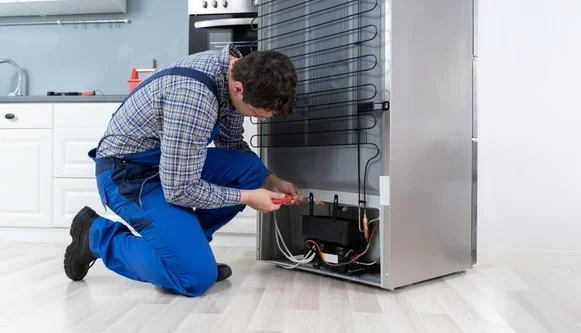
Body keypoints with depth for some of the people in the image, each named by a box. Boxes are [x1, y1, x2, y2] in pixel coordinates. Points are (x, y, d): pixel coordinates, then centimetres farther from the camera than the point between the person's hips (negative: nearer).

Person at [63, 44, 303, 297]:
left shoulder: (237, 71, -6)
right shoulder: (195, 98, -34)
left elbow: (232, 143, 11)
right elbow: (180, 190, -27)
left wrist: (269, 181, 0)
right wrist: (247, 197, -17)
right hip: (127, 172, -8)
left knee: (251, 170, -6)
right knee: (197, 277, -17)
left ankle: (185, 241, 6)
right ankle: (95, 234, 2)